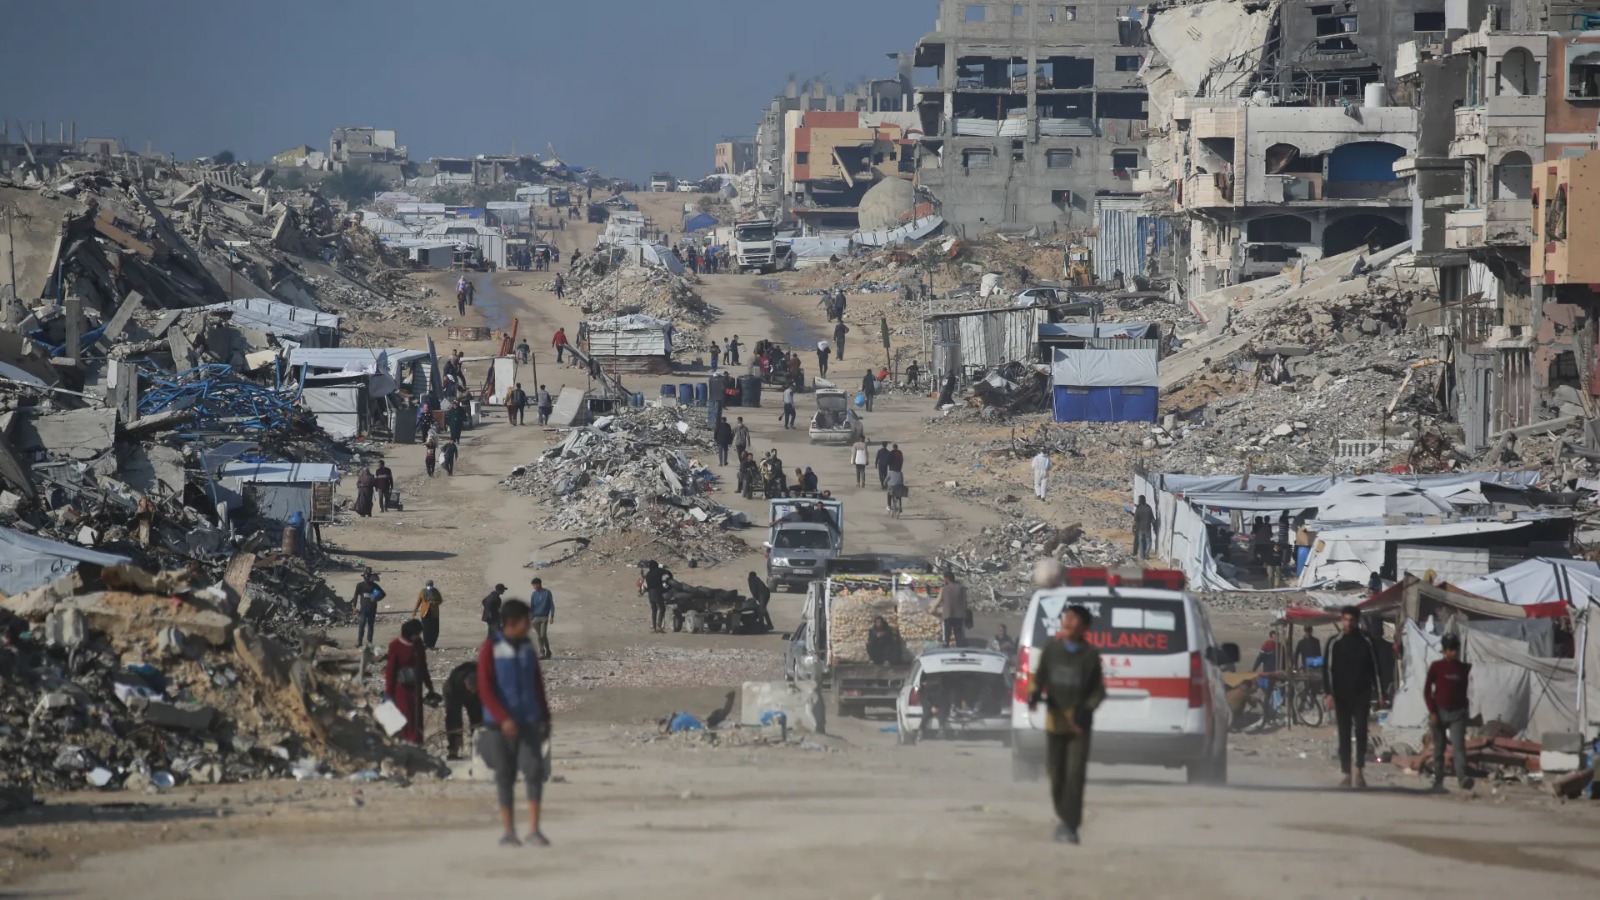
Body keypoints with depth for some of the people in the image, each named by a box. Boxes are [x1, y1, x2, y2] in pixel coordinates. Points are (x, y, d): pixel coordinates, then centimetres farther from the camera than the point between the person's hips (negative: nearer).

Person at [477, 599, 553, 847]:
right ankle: (508, 831, 11)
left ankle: (533, 829, -10)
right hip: (501, 724, -3)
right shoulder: (490, 649, -6)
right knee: (505, 777, 3)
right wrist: (504, 719, -21)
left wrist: (545, 717, 14)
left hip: (529, 723, 3)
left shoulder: (527, 647, 8)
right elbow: (485, 689, -11)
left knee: (534, 770, -10)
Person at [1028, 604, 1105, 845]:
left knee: (1075, 774, -11)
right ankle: (1065, 819, 26)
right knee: (1057, 775, 9)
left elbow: (1099, 689, 3)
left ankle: (1070, 826, -11)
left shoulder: (1090, 654, -1)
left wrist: (1087, 709, -13)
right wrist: (1034, 694, -14)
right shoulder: (1052, 649, 6)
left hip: (1079, 723, -3)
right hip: (1055, 719, 3)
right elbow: (1039, 676, 7)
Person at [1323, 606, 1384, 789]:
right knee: (1344, 735, 3)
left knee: (1361, 731, -14)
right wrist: (1329, 693, -9)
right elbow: (1327, 669, 0)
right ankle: (1347, 774, 7)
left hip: (1362, 694, -1)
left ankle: (1359, 771, -13)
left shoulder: (1366, 642, 5)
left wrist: (1378, 692, 1)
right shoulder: (1334, 643, 3)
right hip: (1342, 695, 1)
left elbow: (1374, 668, 7)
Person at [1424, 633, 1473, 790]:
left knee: (1459, 746, -15)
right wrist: (1432, 712, -6)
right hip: (1439, 711, 0)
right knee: (1439, 748, 7)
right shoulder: (1436, 667, 0)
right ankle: (1438, 780, 16)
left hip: (1457, 713, 0)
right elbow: (1427, 690, 0)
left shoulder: (1464, 668, 5)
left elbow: (1465, 691, 15)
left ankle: (1462, 777, -26)